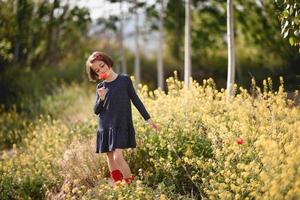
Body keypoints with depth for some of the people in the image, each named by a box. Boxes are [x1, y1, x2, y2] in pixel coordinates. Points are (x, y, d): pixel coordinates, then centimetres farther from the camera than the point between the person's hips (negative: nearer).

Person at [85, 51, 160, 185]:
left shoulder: (124, 79, 0)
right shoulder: (100, 87, 8)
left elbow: (135, 100, 3)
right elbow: (96, 111, 7)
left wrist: (148, 119, 1)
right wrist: (101, 99, -13)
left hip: (121, 125, -4)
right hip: (105, 128, 4)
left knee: (118, 156, -17)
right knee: (110, 158, 3)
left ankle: (131, 184, -8)